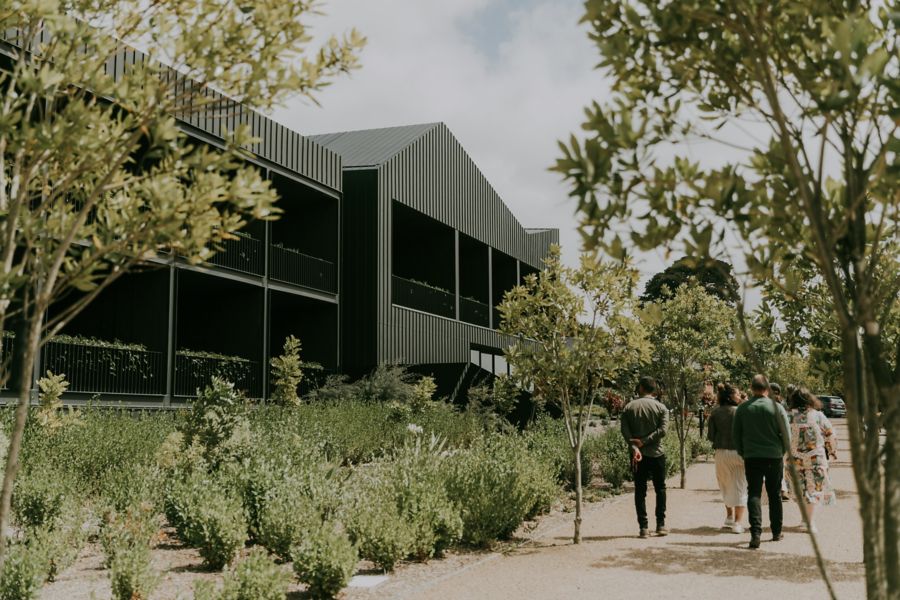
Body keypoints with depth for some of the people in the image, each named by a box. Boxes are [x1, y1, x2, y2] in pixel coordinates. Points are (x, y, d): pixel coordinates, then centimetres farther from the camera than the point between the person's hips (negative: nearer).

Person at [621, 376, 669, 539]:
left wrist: (635, 447, -16)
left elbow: (625, 431, -9)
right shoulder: (661, 407, -1)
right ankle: (661, 524, 12)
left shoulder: (628, 407, 3)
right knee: (660, 489, 13)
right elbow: (662, 430, -13)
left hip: (638, 454, 1)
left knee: (640, 491, 5)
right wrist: (644, 441, -12)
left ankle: (643, 527, 3)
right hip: (656, 454, -1)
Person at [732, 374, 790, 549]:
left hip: (751, 457, 0)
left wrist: (742, 453, 16)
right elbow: (786, 434, -3)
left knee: (754, 494, 0)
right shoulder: (777, 407, -6)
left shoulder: (742, 408, -1)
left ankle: (755, 533, -15)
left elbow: (736, 434, 4)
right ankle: (776, 532, 23)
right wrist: (783, 452, 14)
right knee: (774, 495, 13)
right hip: (774, 456, 0)